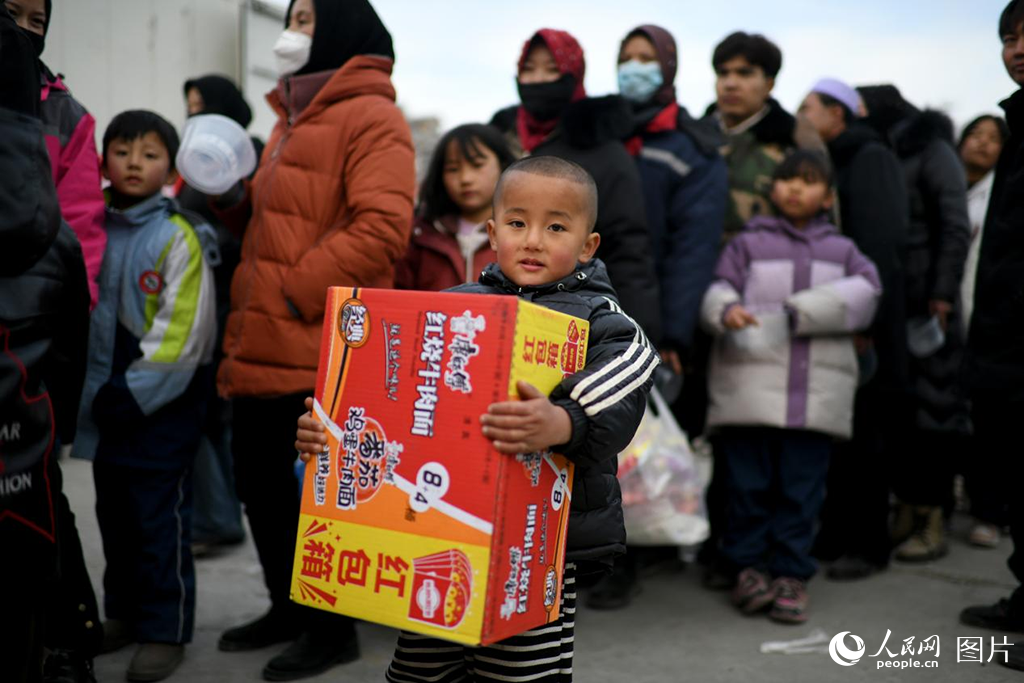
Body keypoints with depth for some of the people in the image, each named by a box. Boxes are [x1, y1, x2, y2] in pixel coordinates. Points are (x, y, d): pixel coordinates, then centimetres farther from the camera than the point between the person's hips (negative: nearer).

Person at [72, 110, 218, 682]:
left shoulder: (179, 237, -11)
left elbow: (181, 334, -15)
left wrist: (133, 392, -15)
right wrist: (99, 393, 2)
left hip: (162, 404, -6)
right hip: (106, 401, 6)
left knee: (162, 519, 1)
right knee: (115, 516, 17)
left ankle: (166, 629, 12)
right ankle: (123, 613, 32)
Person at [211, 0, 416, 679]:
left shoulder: (370, 117, -9)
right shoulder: (292, 119, 21)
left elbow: (382, 228, -20)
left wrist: (298, 291, -20)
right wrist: (232, 198, 7)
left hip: (320, 347, -9)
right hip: (261, 344, 10)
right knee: (259, 481, 16)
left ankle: (333, 628, 17)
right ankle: (290, 607, 33)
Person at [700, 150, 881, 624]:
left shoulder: (842, 251, 17)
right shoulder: (749, 243, 13)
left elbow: (864, 291, -1)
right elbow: (718, 288, 0)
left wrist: (796, 314, -11)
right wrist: (726, 310, -25)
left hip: (817, 388, 1)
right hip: (749, 380, -1)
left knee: (802, 484, 3)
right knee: (748, 481, 1)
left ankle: (790, 573, 13)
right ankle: (748, 565, 16)